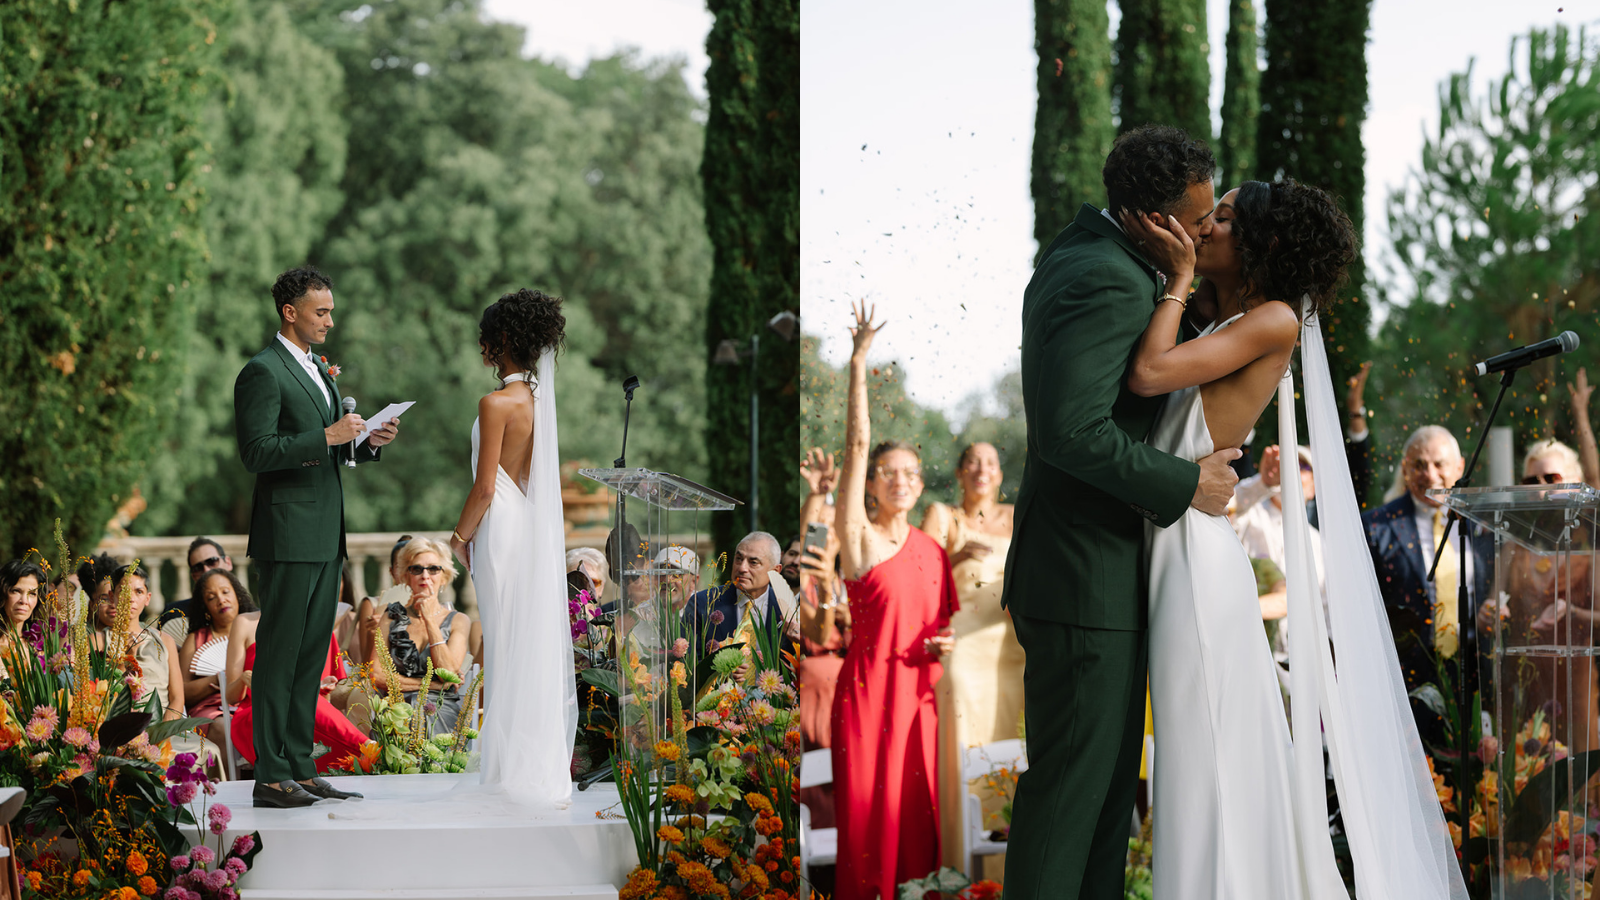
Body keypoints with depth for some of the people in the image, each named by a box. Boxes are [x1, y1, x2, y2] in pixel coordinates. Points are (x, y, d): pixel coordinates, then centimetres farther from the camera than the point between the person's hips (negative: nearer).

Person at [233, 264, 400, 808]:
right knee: (280, 655, -7)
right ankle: (270, 778, -5)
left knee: (312, 655, 10)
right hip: (287, 536, -9)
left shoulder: (318, 369, 19)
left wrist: (368, 443, 6)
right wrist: (328, 437, -20)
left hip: (325, 537, 9)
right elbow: (257, 453, -18)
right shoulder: (263, 372, -10)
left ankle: (300, 768, 14)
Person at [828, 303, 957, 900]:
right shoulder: (859, 538, -4)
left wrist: (947, 644, 0)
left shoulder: (933, 551, 12)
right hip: (868, 689, -5)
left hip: (921, 694, 5)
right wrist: (859, 364, -15)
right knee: (868, 821, -3)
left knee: (918, 817, 6)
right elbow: (857, 446, -11)